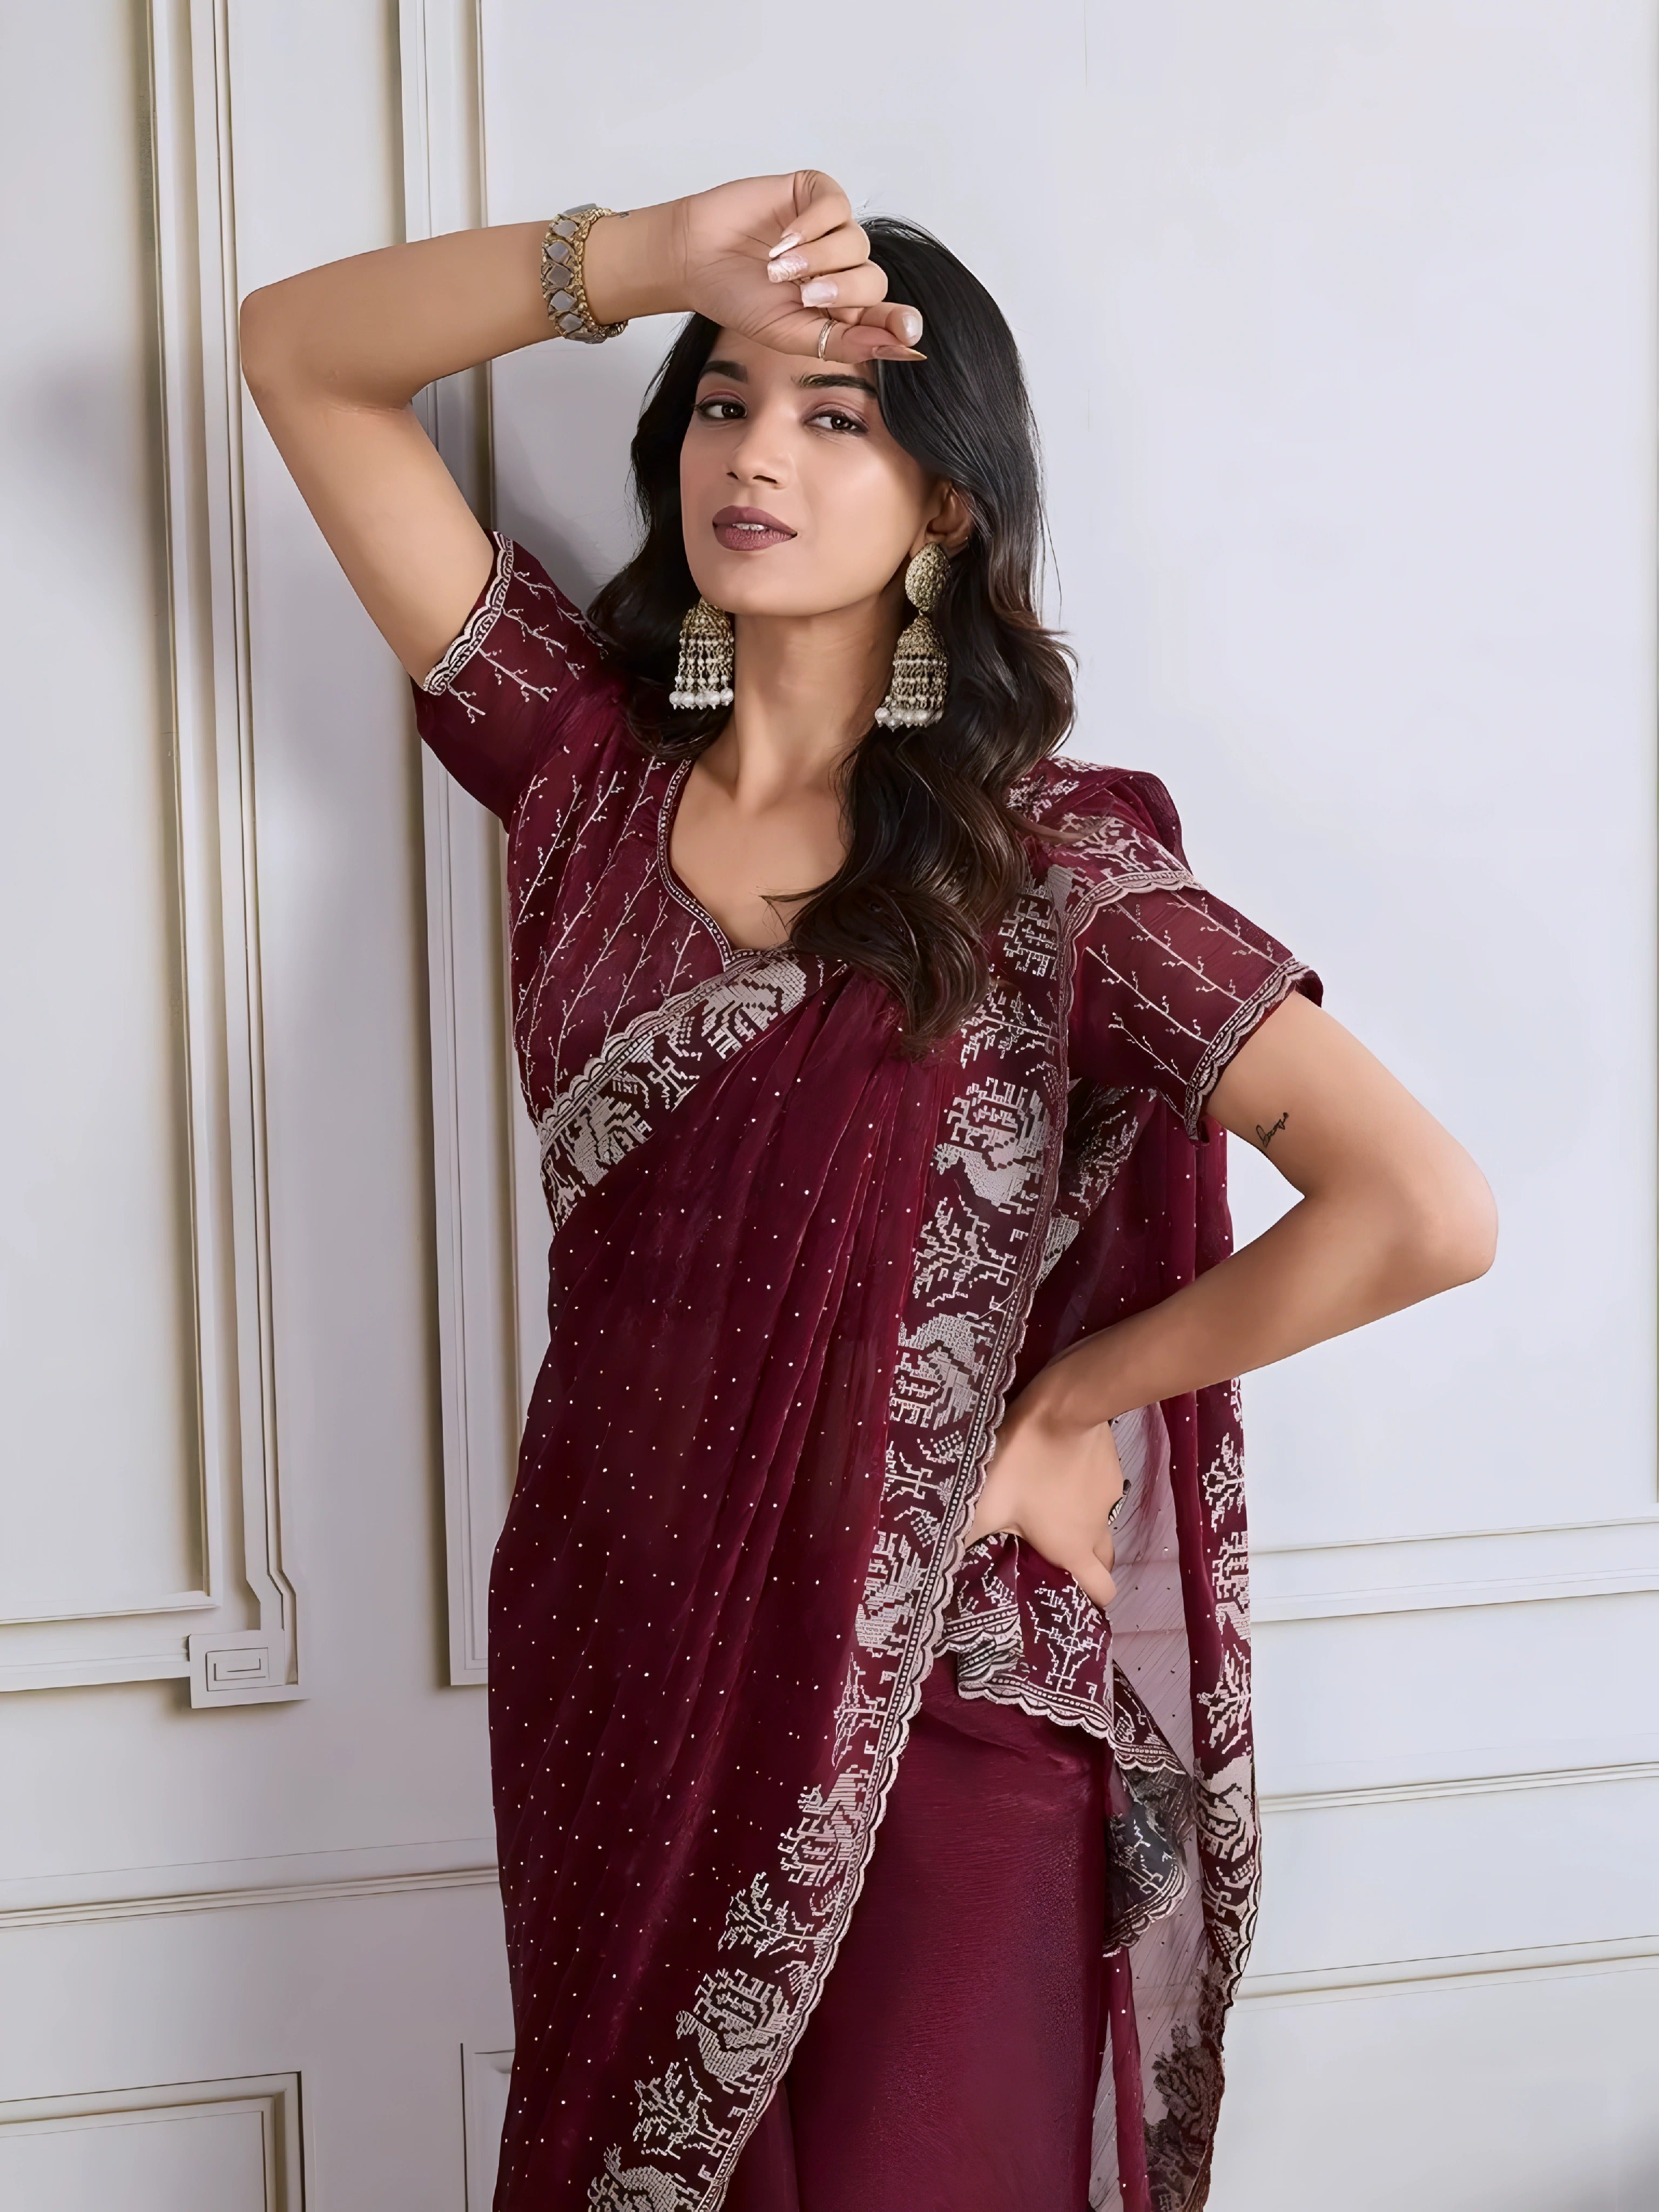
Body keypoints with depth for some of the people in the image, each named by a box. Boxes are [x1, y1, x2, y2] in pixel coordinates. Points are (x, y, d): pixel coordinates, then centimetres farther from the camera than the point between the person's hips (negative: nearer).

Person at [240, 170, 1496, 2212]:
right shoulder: (588, 762, 0)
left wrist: (1063, 1400, -10)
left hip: (937, 1717, -3)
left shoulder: (1050, 861, -12)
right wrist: (649, 257, -19)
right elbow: (298, 353, -3)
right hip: (612, 1674, 4)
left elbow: (1426, 1213, -20)